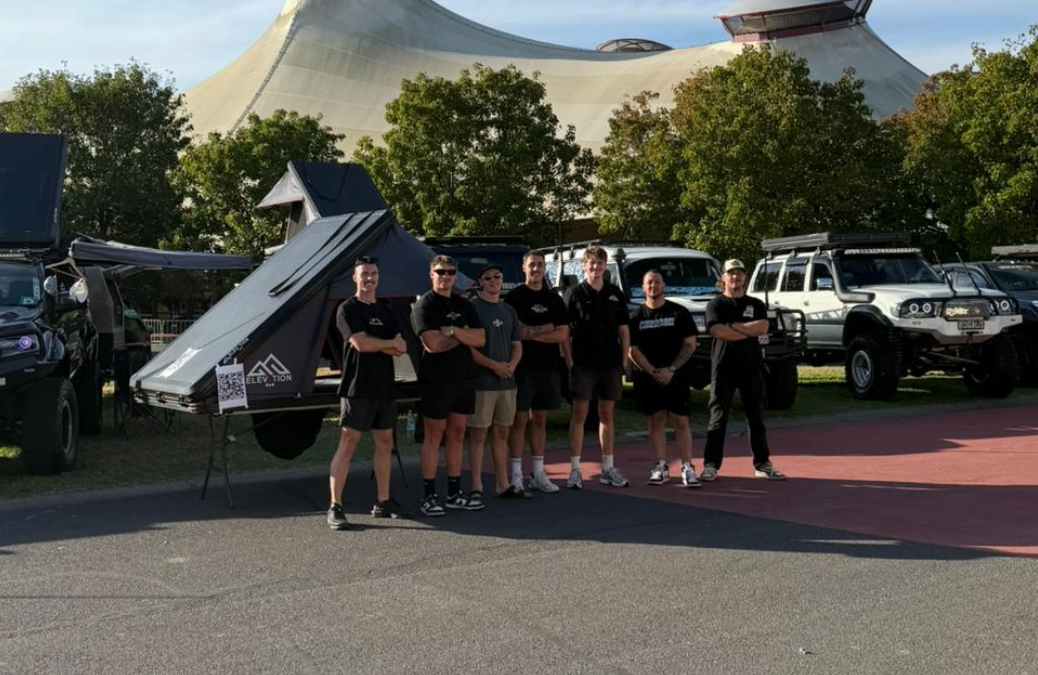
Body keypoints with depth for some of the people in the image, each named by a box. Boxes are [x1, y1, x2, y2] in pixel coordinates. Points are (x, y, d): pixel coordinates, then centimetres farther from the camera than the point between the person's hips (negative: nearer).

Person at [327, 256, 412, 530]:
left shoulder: (385, 311, 15)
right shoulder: (348, 309, -4)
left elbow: (401, 348, 6)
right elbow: (361, 343, -18)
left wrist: (376, 345, -12)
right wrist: (389, 344, -4)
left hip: (384, 387, 7)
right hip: (358, 387, -7)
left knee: (384, 443, 10)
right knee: (347, 443, -10)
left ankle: (382, 502, 19)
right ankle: (335, 507, -11)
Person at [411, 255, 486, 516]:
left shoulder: (464, 305, 13)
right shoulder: (425, 305, -5)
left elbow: (480, 339, 0)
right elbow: (432, 344, -19)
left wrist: (452, 331, -13)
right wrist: (464, 335, -7)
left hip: (464, 377, 6)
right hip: (436, 379, -6)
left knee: (457, 434, 10)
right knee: (434, 435, -2)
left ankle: (454, 493, 17)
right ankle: (429, 496, 3)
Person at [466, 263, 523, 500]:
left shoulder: (509, 311, 16)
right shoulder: (472, 308, -4)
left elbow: (517, 345, 17)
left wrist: (512, 365, -3)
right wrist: (493, 365, -17)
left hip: (507, 380, 6)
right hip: (481, 381, -6)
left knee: (502, 433, 11)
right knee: (478, 433, -3)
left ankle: (502, 484, 17)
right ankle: (476, 486, 1)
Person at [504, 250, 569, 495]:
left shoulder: (554, 299, 12)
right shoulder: (514, 296, 0)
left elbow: (563, 334, 3)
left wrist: (532, 334, -8)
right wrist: (546, 329, -4)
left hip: (547, 367, 4)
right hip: (522, 367, -4)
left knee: (540, 420, 9)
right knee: (520, 420, -4)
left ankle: (538, 474, 15)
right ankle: (516, 477, -3)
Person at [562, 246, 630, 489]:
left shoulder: (616, 295, 9)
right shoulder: (575, 294, -1)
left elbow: (624, 331, 11)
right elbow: (564, 332, -3)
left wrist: (624, 362, 4)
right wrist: (569, 362, -10)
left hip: (611, 365, 4)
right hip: (583, 365, -3)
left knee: (607, 416, 10)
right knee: (579, 415, -2)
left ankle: (607, 468, 18)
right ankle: (575, 470, 1)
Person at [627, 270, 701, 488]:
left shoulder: (679, 313, 4)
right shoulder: (637, 316, 5)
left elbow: (690, 344, -1)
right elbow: (633, 350, 0)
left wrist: (671, 369, -12)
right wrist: (654, 372, -12)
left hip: (676, 377, -1)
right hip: (647, 378, 1)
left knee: (681, 421, -3)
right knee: (656, 420, 5)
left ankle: (687, 468, -2)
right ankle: (661, 467, 10)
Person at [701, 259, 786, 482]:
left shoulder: (755, 304, 13)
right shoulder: (716, 304, 4)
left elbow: (762, 328, -6)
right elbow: (717, 331, -13)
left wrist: (733, 325, -10)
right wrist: (749, 330, -8)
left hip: (751, 366, 3)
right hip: (723, 367, -3)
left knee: (756, 417, 7)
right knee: (718, 417, -3)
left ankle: (762, 464, 13)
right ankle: (710, 465, -1)